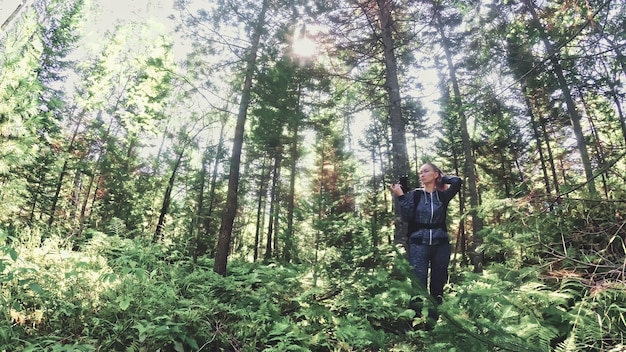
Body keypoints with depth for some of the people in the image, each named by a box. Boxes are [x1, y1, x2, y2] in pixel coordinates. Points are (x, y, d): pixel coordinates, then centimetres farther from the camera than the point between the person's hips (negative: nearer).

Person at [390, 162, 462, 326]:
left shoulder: (442, 195, 7)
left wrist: (442, 178, 5)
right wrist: (400, 196, -11)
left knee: (438, 286, 6)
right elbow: (406, 217, -6)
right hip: (418, 244, -2)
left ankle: (433, 322, 16)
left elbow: (457, 182, -10)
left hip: (440, 244, 2)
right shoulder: (415, 194, 4)